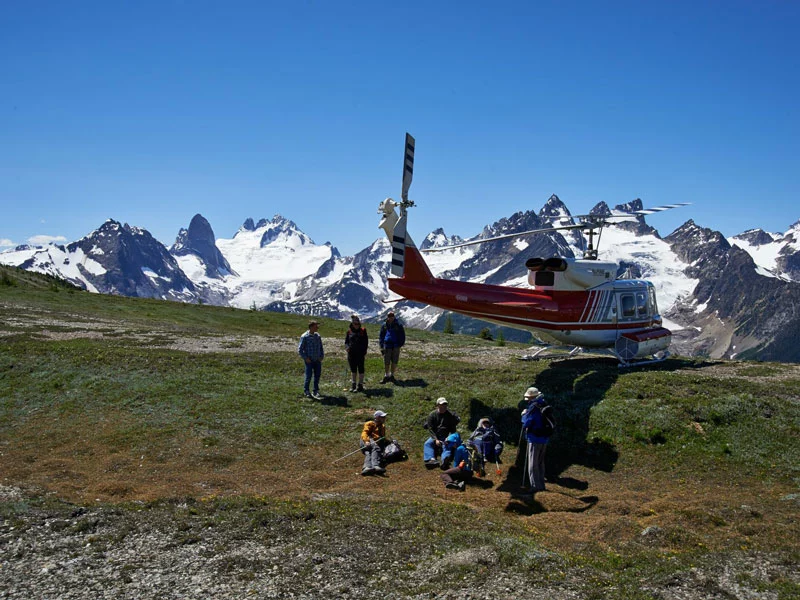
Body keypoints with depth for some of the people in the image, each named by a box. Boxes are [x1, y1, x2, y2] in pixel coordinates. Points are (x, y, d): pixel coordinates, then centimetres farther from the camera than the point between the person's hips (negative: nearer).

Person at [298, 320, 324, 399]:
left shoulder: (317, 336, 8)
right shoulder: (304, 337, -9)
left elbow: (321, 348, 18)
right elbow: (300, 349, -7)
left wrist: (321, 356, 5)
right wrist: (305, 358, -12)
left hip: (317, 360, 5)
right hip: (309, 360, -5)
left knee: (317, 376, 8)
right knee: (308, 376, -4)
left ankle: (316, 391, 21)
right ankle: (306, 391, 12)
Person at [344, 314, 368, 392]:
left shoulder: (363, 331, -1)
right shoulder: (349, 331, 5)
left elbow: (366, 342, 2)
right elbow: (346, 340, 13)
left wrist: (364, 351, -6)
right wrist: (347, 346, -8)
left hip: (360, 353, -3)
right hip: (351, 353, 3)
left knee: (360, 368, 1)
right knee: (353, 369, 13)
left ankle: (360, 385, 8)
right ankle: (353, 384, 24)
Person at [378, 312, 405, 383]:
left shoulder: (398, 326, 6)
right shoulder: (384, 326, 10)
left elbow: (402, 336, 11)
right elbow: (381, 337, 15)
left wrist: (400, 344, 0)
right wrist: (381, 347, 5)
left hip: (395, 346, 0)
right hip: (387, 346, 1)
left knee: (394, 362, 3)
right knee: (386, 362, -1)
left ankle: (392, 375, 16)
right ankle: (386, 376, 7)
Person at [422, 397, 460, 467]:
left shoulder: (450, 415, 8)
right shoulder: (432, 415, 3)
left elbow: (453, 430, 12)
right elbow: (430, 429, -3)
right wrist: (436, 439, -17)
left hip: (446, 437, -1)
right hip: (434, 436, 1)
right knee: (428, 443, -27)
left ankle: (445, 460, -57)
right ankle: (431, 459, -48)